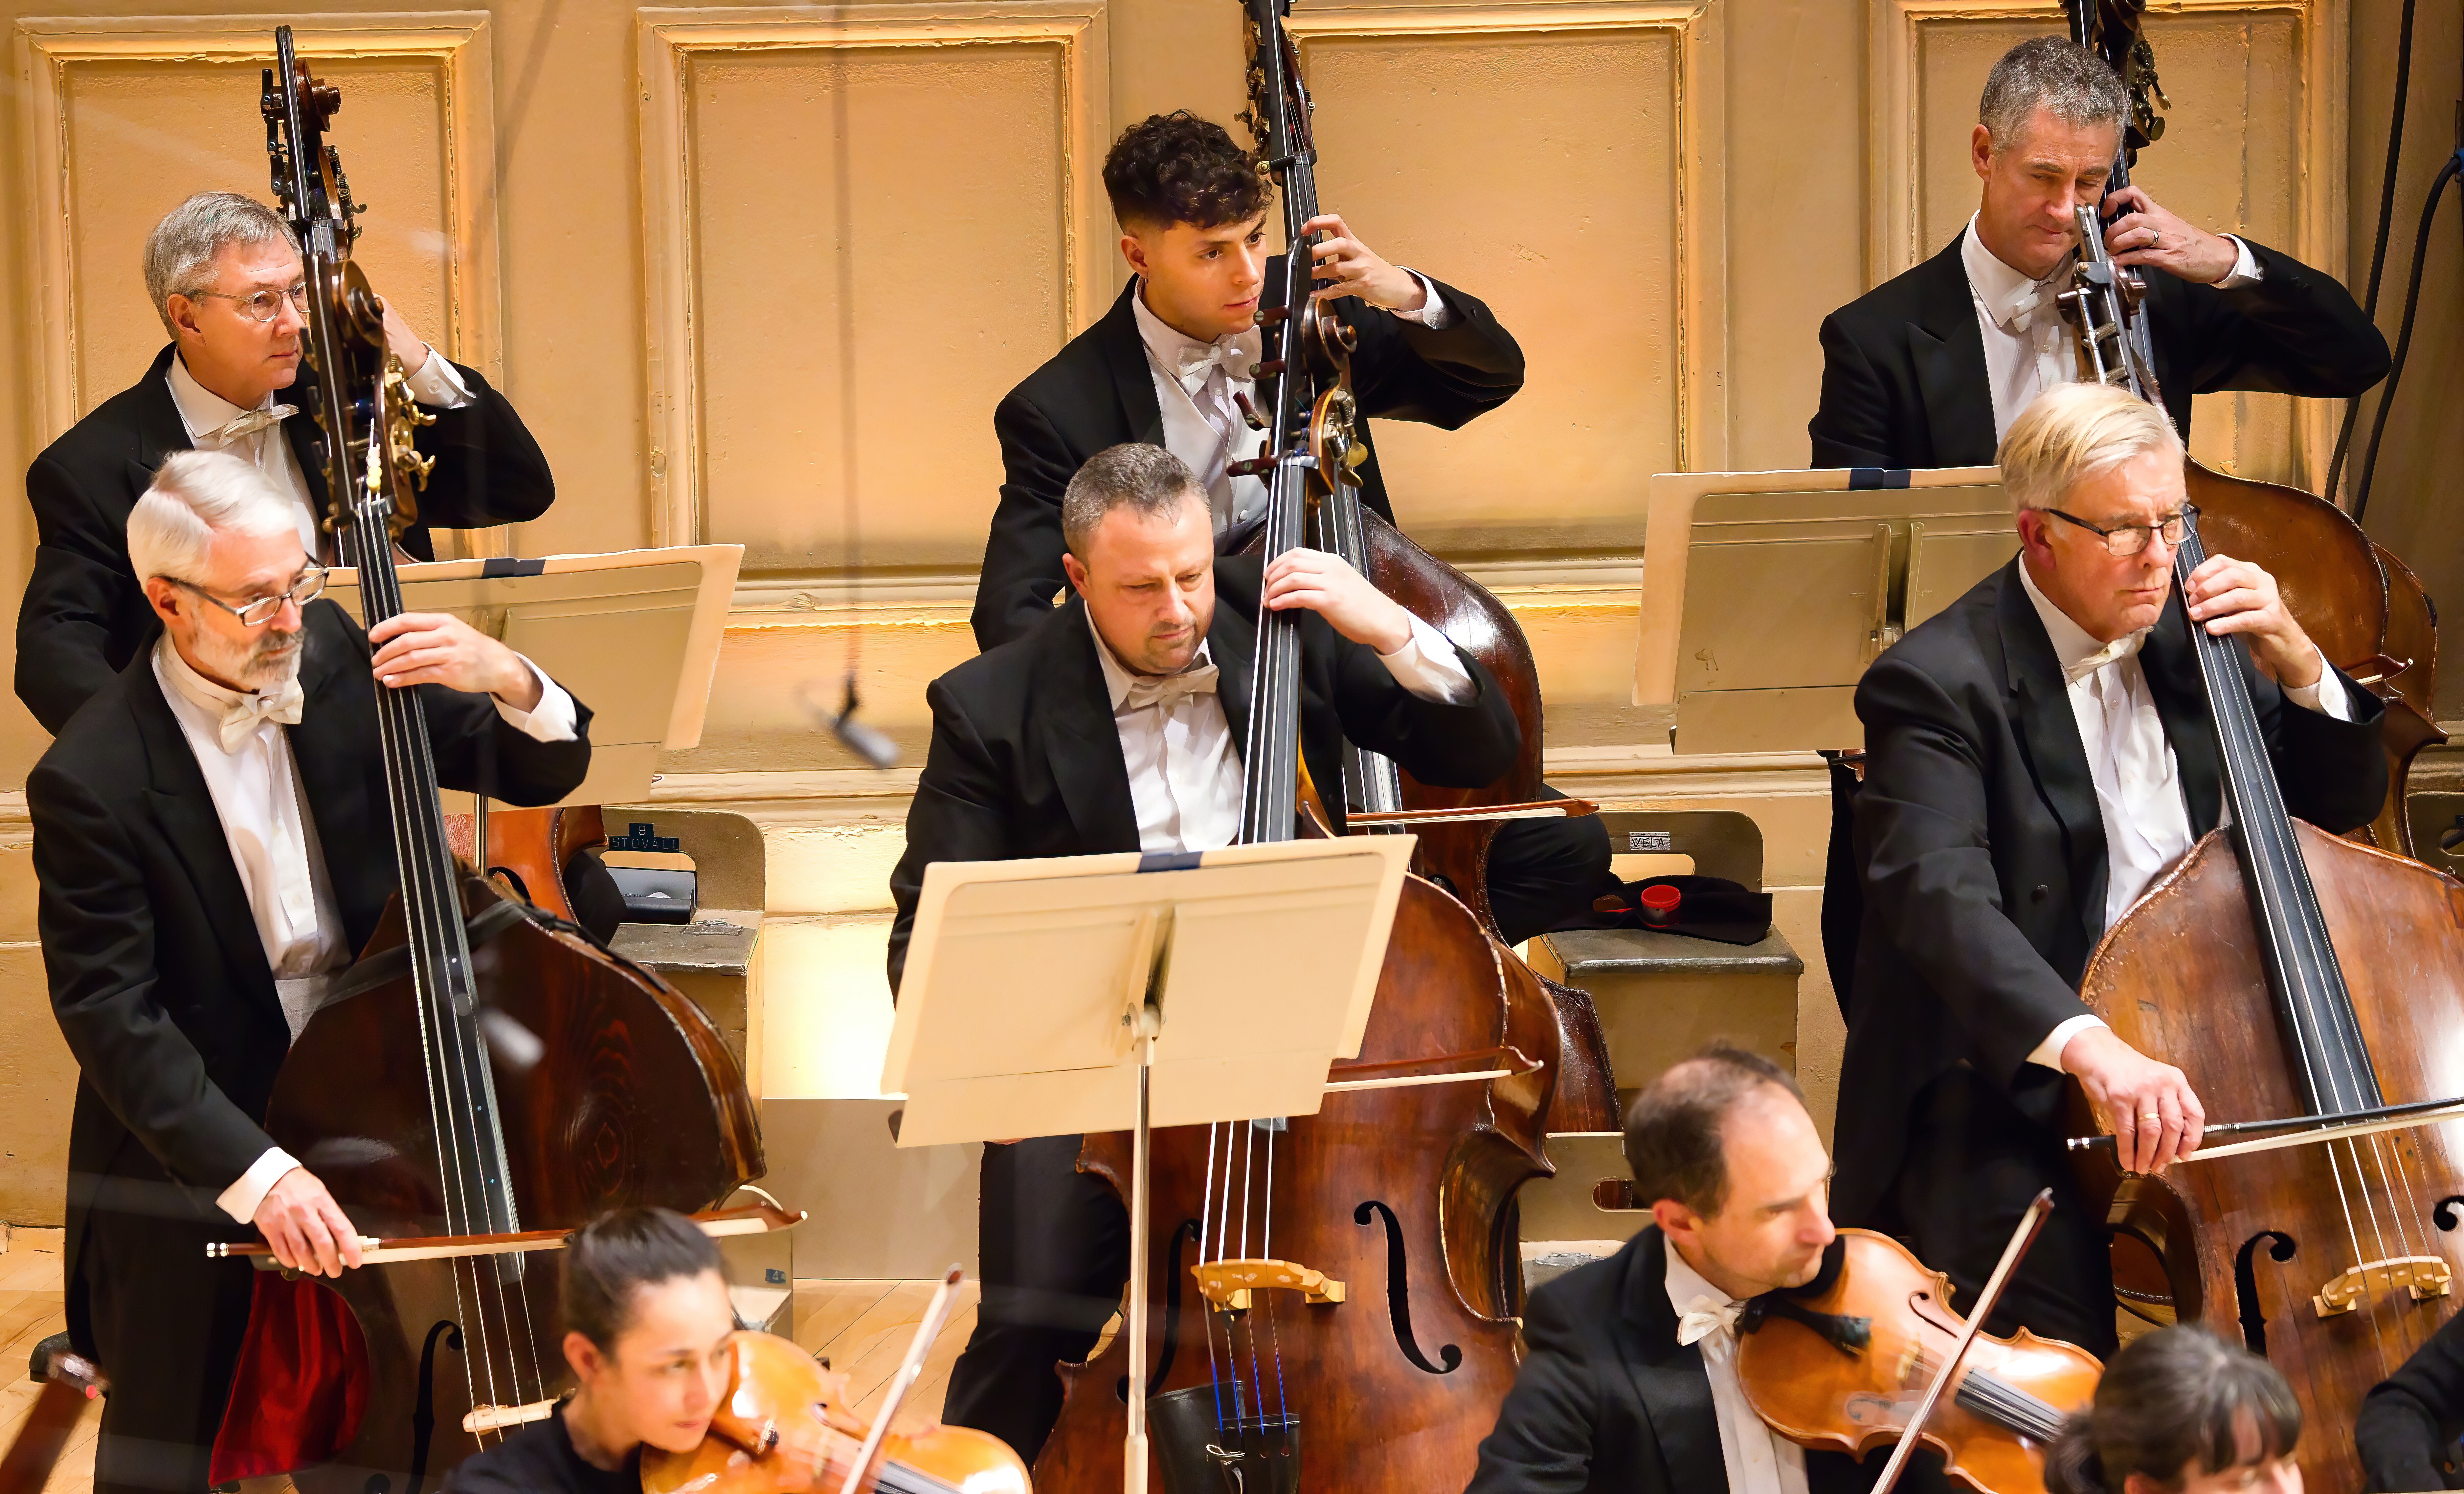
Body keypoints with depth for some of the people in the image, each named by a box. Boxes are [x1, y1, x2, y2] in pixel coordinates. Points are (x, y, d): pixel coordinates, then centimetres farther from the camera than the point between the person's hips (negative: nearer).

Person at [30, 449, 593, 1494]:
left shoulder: (333, 659, -3)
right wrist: (258, 1174, -30)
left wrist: (506, 678, -20)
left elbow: (545, 772, 3)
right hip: (198, 1161, -4)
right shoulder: (92, 781, -18)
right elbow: (110, 1015, -20)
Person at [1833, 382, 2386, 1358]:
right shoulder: (1941, 682, -12)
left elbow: (2345, 800, 19)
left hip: (2191, 1068, 6)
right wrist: (2089, 1046, -44)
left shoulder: (2183, 637, 9)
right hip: (2007, 1087, -6)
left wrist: (2297, 665, -2)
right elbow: (1939, 895, -29)